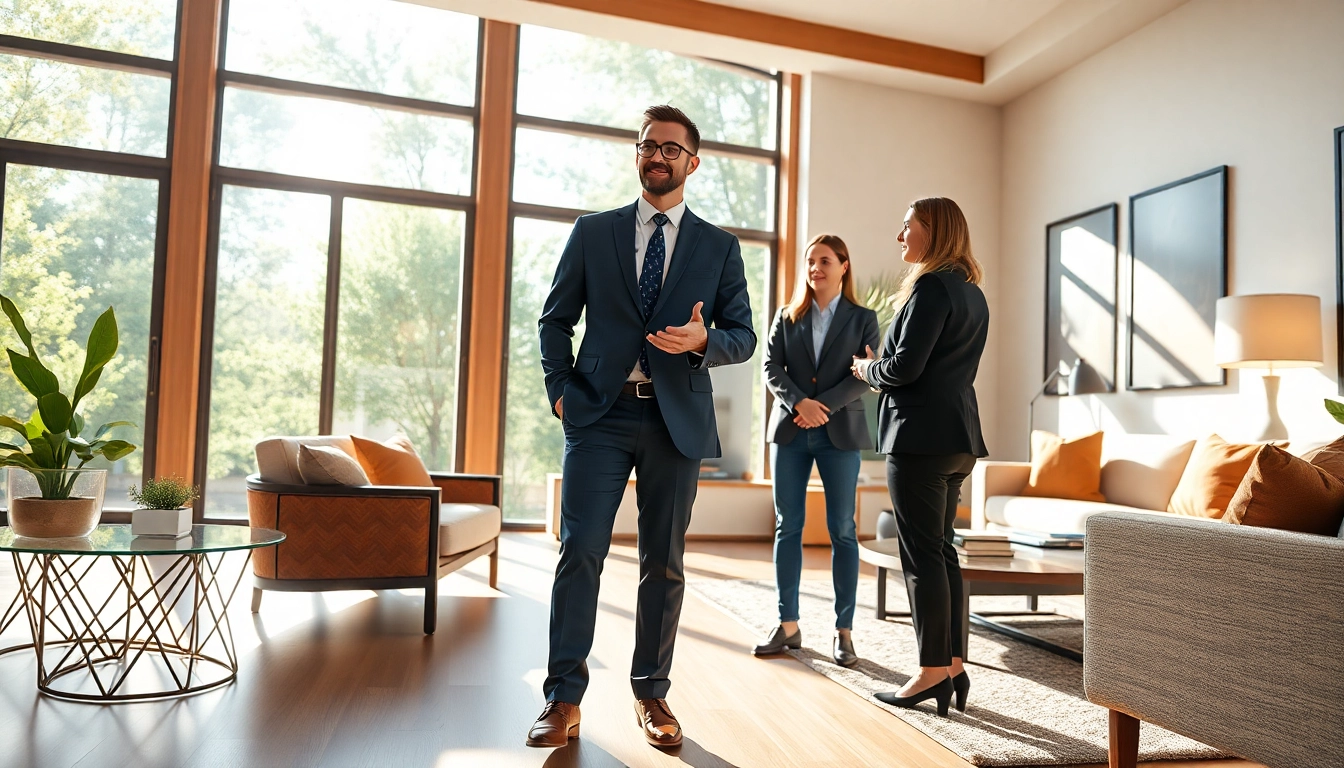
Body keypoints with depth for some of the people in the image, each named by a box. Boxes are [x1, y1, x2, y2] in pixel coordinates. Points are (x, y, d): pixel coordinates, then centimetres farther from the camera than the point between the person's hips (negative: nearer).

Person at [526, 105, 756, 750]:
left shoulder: (719, 247, 11)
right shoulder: (592, 233, 11)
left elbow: (743, 336, 9)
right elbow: (555, 317, 12)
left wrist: (701, 341, -13)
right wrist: (560, 389, 0)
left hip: (677, 419, 1)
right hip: (600, 413, 0)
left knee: (664, 562, 7)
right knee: (580, 551, -6)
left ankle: (651, 694, 21)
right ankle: (564, 700, 5)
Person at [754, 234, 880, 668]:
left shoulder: (862, 319, 6)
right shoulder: (787, 317, 12)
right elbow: (771, 367, 1)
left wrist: (824, 406, -15)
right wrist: (799, 402, -16)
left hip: (839, 433, -2)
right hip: (789, 430, 2)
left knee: (842, 530, 0)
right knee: (787, 527, 3)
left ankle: (843, 632, 8)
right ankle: (788, 626, 12)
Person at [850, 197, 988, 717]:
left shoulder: (932, 287, -12)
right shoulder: (972, 294, 18)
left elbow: (905, 367, -18)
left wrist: (868, 369, 2)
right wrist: (883, 370, 16)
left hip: (921, 435, -10)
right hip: (957, 436, 10)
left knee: (921, 555, -4)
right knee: (941, 552, 13)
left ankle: (933, 674, 2)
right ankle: (953, 666, 18)